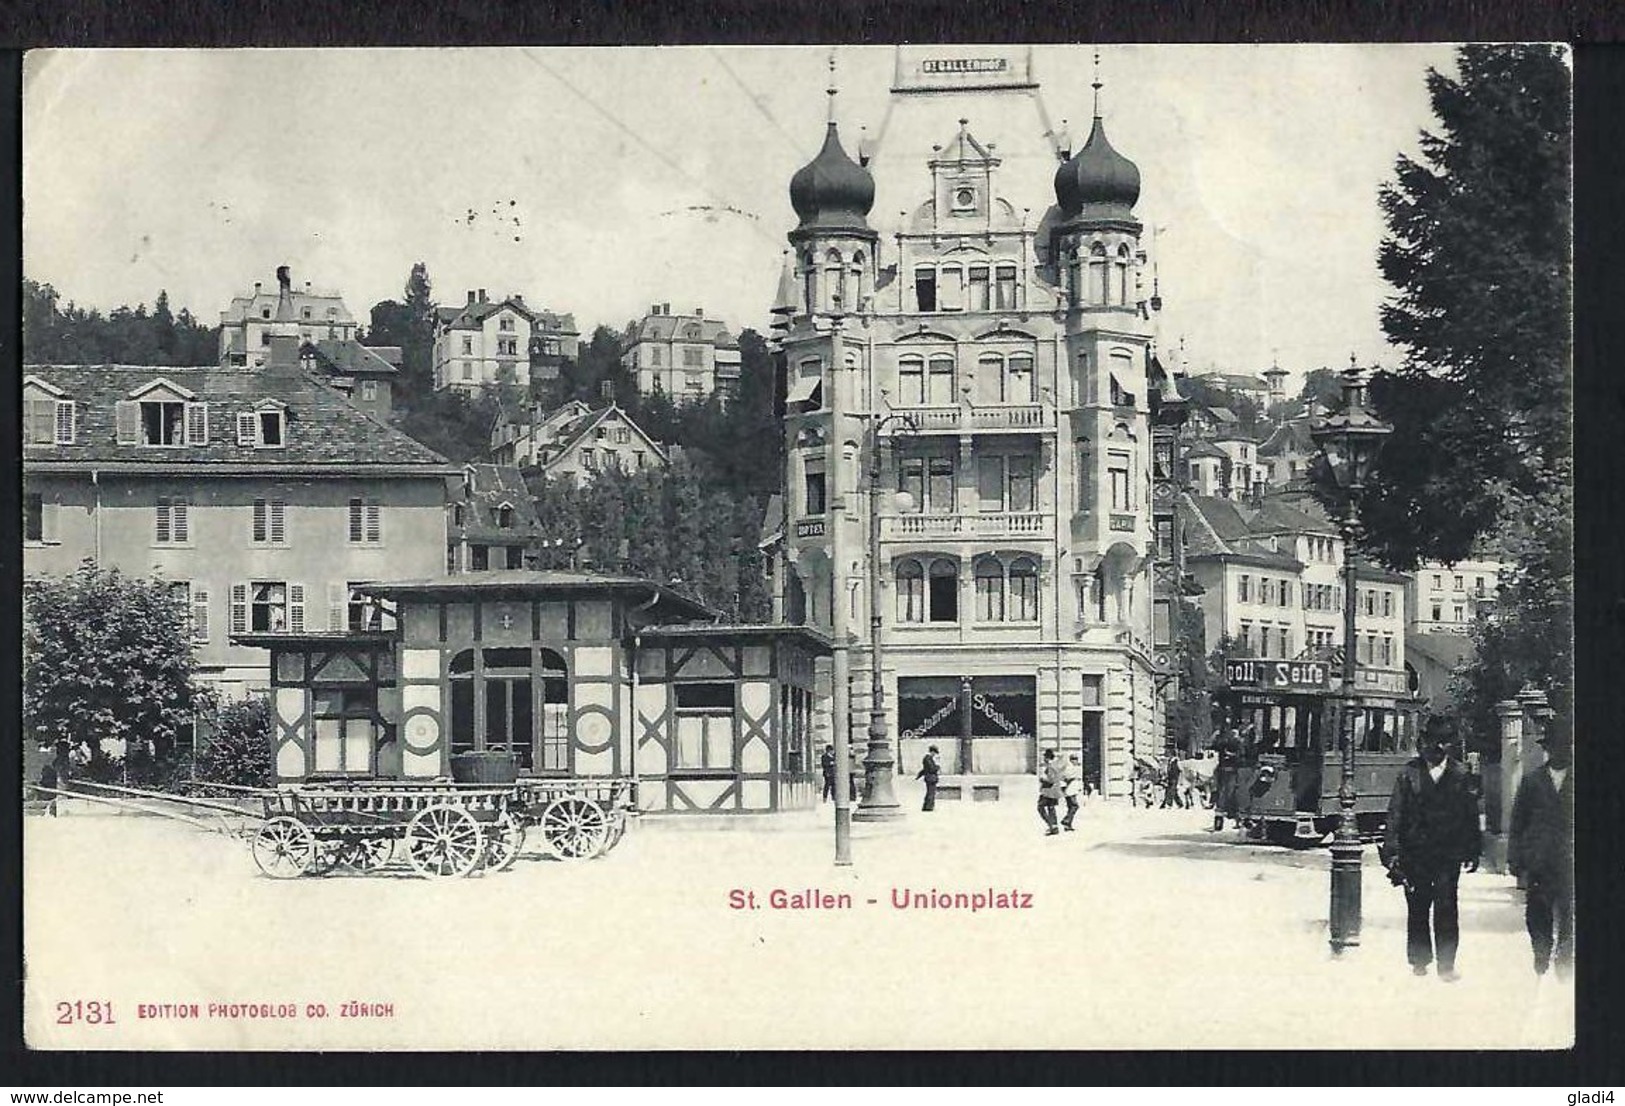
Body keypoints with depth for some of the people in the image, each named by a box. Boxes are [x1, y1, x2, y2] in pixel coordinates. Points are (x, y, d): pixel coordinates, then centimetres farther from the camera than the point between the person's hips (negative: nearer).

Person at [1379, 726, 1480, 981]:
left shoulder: (1459, 775, 5)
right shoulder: (1409, 774, 3)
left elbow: (1471, 814, 8)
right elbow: (1395, 814, 1)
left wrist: (1472, 852, 5)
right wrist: (1392, 850, -7)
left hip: (1448, 853, -1)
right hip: (1415, 852, 1)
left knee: (1446, 907, -8)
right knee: (1417, 908, 8)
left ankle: (1446, 964, -4)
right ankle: (1419, 960, 20)